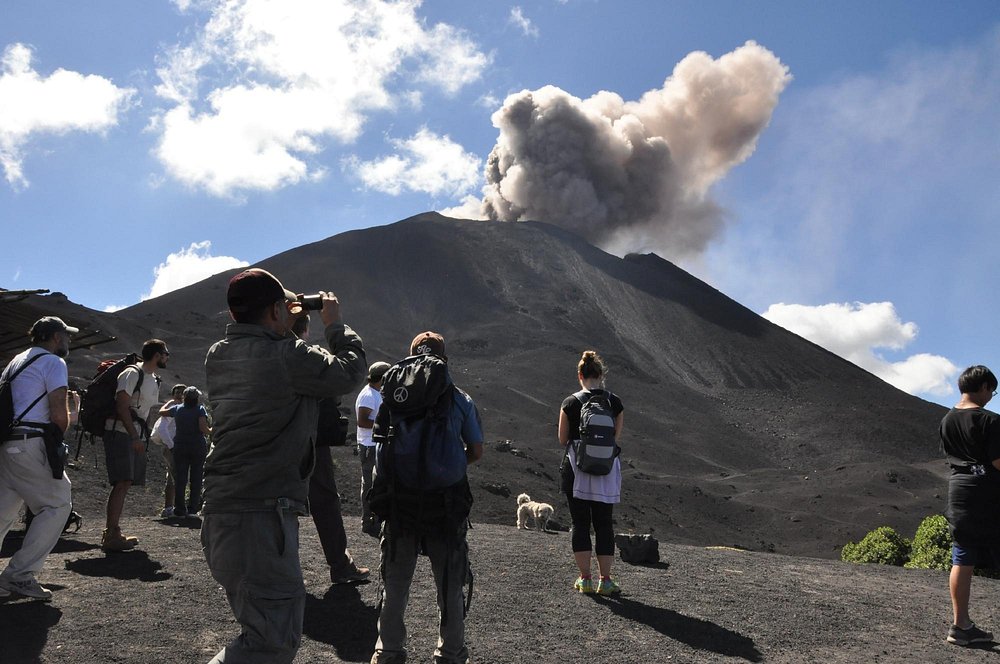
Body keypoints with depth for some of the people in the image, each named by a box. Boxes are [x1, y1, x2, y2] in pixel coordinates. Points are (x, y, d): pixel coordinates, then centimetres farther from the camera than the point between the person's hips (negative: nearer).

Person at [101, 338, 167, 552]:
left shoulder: (154, 381, 17)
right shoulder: (132, 374, -11)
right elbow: (122, 406, -18)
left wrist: (139, 438, 19)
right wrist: (135, 437, -23)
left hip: (134, 437, 9)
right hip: (119, 433, -9)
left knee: (125, 483, 10)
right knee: (122, 482, -16)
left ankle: (113, 533, 17)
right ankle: (111, 537, -18)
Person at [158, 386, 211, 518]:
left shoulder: (177, 409, 2)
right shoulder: (200, 409, -8)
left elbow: (161, 412, 18)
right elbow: (203, 428, -19)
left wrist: (170, 402, 34)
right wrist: (211, 431, 1)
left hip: (180, 448, 2)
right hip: (198, 448, -2)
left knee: (180, 479, 5)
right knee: (196, 479, 6)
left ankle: (179, 510, 3)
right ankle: (193, 509, 4)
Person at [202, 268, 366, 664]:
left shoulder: (218, 356, 9)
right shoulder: (288, 357, -16)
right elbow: (349, 371, -3)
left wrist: (287, 327, 26)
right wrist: (335, 324, 12)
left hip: (219, 516, 9)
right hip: (262, 517, -9)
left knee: (261, 629, 22)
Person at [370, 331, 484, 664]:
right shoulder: (461, 401, -4)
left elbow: (381, 445, 2)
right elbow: (476, 452, 2)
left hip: (400, 502, 1)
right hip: (446, 502, -1)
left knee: (395, 583, 15)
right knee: (449, 583, 13)